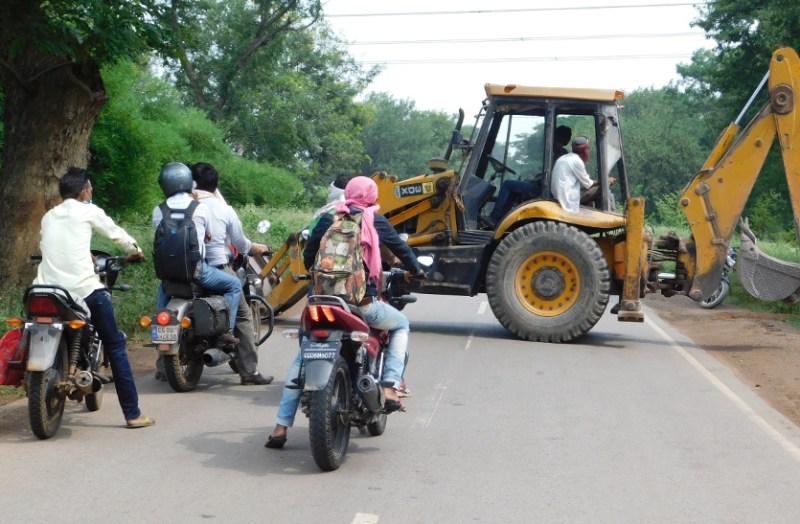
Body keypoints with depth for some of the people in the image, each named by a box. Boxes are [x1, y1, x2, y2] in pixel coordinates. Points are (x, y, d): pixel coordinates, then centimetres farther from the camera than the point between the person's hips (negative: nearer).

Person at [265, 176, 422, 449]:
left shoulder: (327, 220, 9)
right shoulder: (376, 222, 6)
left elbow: (308, 258, 13)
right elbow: (401, 249, 15)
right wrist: (415, 270, 35)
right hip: (363, 304, -1)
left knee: (302, 359, 19)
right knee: (401, 325, 28)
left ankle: (281, 427, 9)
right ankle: (391, 387, 8)